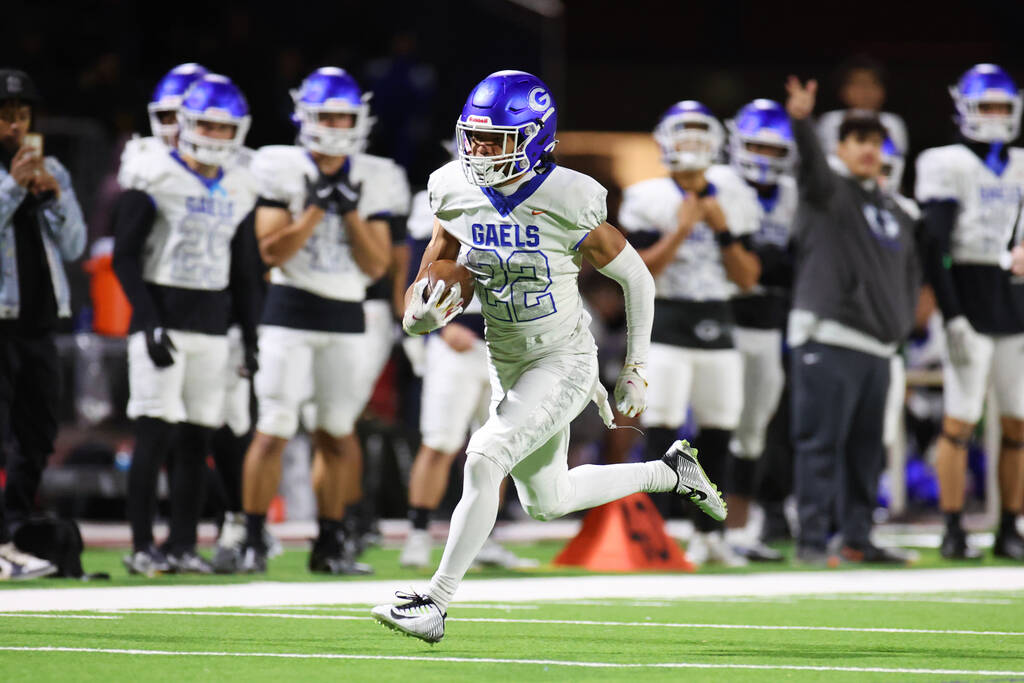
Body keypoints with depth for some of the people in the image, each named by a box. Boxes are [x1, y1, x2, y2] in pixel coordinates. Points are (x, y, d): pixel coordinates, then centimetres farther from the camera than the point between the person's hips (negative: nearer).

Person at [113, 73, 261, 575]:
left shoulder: (236, 188, 12)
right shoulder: (155, 178, -6)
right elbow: (125, 256, -7)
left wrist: (250, 333, 14)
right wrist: (150, 323, -15)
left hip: (212, 326, 5)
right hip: (163, 320, -5)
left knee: (196, 439, 4)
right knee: (155, 434, -8)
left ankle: (183, 545, 9)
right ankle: (142, 547, -5)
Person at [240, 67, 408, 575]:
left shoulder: (372, 182, 6)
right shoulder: (284, 171, -4)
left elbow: (377, 266, 2)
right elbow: (273, 252, -10)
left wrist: (352, 212, -9)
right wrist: (316, 208, -16)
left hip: (346, 321, 4)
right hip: (292, 310, -4)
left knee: (336, 435, 7)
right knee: (274, 430, -8)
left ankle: (330, 544, 15)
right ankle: (253, 541, -2)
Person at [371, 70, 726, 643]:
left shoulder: (567, 204, -21)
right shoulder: (459, 197, -7)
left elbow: (638, 280, -9)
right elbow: (430, 282, 0)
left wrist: (636, 371, -5)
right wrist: (420, 316, -24)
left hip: (564, 363, -7)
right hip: (507, 368, 7)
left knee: (484, 459, -25)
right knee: (547, 502, 20)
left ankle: (437, 604, -19)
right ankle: (671, 472, 42)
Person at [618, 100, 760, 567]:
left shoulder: (731, 200, 8)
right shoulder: (652, 201, -4)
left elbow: (748, 279, 6)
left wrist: (723, 230, -6)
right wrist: (680, 230, -16)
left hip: (717, 327, 4)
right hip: (667, 325, -4)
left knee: (718, 433, 7)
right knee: (661, 435, -7)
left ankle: (709, 535, 16)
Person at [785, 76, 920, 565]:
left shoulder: (893, 212, 20)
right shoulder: (829, 190, -2)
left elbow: (909, 273, 30)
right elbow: (813, 167, -25)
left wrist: (901, 322, 17)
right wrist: (801, 123, -44)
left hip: (877, 344, 8)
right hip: (828, 337, -8)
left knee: (866, 447, 11)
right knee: (821, 442, -8)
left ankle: (857, 538, 18)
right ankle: (812, 540, -7)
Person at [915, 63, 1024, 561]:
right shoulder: (949, 167, -5)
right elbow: (934, 249, -10)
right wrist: (951, 316, -16)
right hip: (970, 300, -6)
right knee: (960, 421, -6)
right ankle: (953, 532, -3)